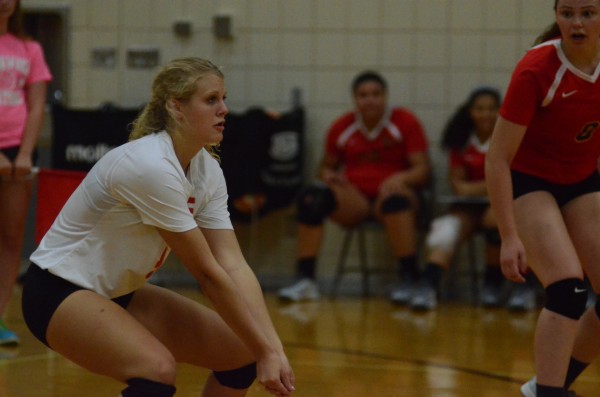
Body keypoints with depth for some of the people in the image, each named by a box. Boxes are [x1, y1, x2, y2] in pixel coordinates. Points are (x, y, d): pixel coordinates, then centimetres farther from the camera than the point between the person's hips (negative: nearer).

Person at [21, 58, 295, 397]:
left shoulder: (207, 169, -2)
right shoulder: (151, 166, -28)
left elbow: (234, 265, -9)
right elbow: (207, 273, -24)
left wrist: (273, 348, -20)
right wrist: (264, 350, -19)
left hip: (119, 292, 10)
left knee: (242, 354, 4)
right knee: (157, 370, -34)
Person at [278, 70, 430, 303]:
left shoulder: (405, 123, 1)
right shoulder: (342, 127, 9)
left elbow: (422, 169, -3)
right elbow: (327, 165, 20)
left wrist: (400, 179, -25)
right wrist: (327, 175, -5)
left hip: (390, 193, -3)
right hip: (354, 199, 3)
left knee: (395, 198, -40)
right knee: (312, 196, -26)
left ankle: (409, 281, -38)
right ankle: (305, 281, -24)